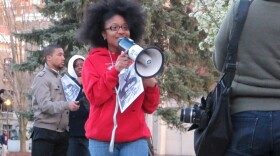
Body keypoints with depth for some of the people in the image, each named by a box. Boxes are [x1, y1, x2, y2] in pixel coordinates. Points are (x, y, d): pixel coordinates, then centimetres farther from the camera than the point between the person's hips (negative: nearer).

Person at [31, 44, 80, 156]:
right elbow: (45, 105, -16)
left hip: (62, 133, 7)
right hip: (45, 132, -7)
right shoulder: (42, 78, -5)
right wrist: (67, 105, -28)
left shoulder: (62, 77, 19)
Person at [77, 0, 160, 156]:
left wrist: (151, 85, -9)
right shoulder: (93, 60, 8)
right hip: (102, 138, -1)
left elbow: (149, 107, 11)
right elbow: (94, 96, -7)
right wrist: (115, 70, -15)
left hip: (135, 138, 1)